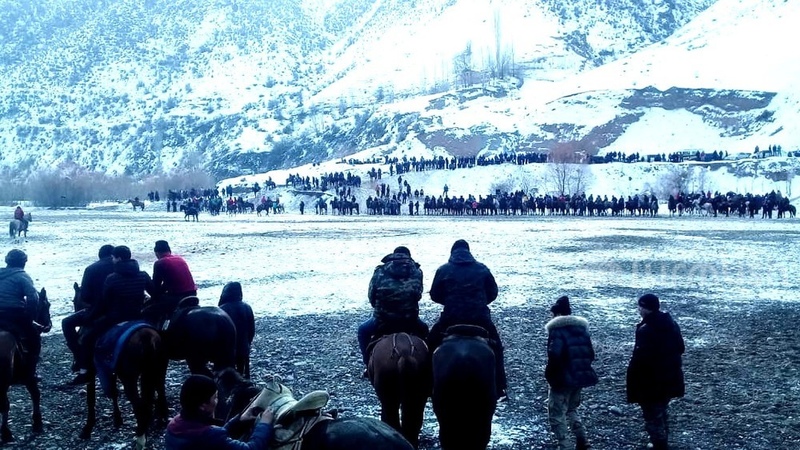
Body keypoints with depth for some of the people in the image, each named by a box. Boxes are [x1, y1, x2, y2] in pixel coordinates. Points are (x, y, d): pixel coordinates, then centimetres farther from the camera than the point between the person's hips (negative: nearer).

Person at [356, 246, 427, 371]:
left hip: (382, 321, -1)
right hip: (409, 321, 1)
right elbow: (418, 295, 11)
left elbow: (371, 295, 5)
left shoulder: (380, 271, 5)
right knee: (423, 330, 35)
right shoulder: (416, 271, 8)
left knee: (363, 331, 30)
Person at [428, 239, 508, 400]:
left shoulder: (444, 270, 2)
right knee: (495, 348, 19)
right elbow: (493, 293, 10)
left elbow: (435, 295, 6)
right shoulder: (482, 269, 6)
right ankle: (499, 389, 13)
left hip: (451, 317, 0)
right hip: (480, 317, 1)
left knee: (431, 346, 20)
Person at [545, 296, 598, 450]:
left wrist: (549, 375, -11)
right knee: (571, 409, 25)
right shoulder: (581, 327, 11)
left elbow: (554, 355, -24)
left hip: (563, 379, -7)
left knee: (556, 414, 1)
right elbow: (590, 354, 12)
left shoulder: (557, 329, -12)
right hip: (580, 377, 8)